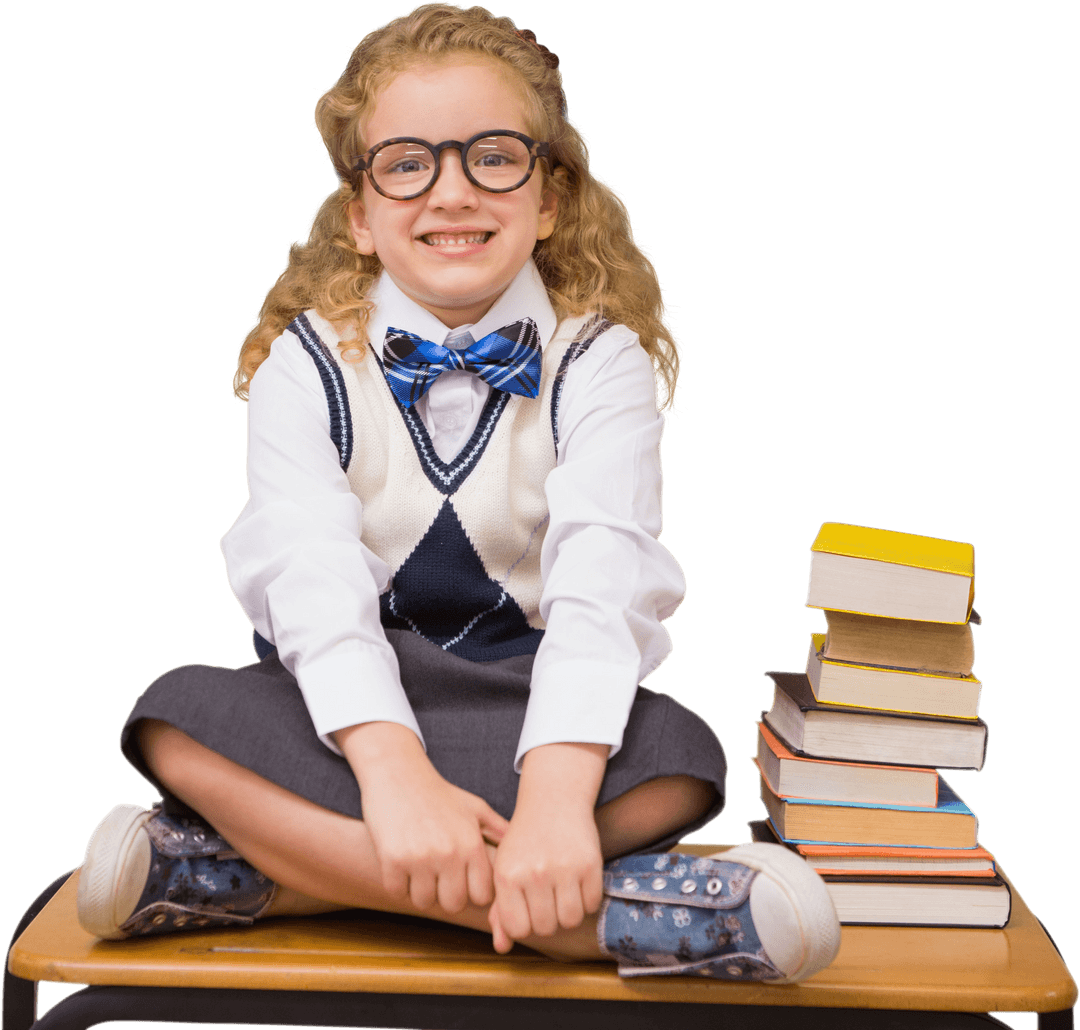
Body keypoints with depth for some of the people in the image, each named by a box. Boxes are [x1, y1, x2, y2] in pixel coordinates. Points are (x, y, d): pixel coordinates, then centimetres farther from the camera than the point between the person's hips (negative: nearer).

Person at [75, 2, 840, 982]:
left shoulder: (599, 358, -5)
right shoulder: (308, 361, -3)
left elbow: (599, 577, -22)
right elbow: (312, 571, -20)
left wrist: (555, 791, -40)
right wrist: (391, 767, -38)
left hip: (534, 709, -1)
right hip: (353, 712, 1)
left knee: (679, 755, -30)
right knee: (178, 716, -29)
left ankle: (261, 865, -30)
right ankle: (625, 911, -36)